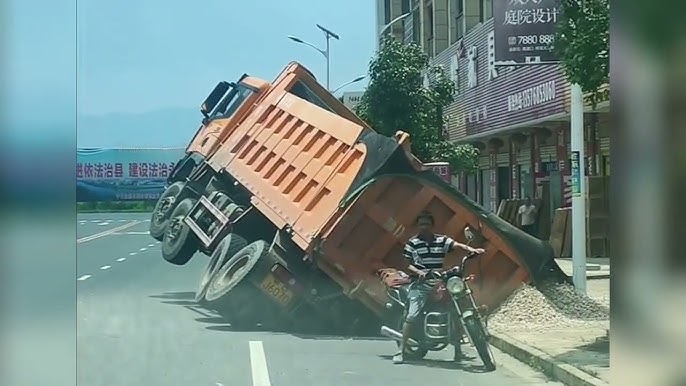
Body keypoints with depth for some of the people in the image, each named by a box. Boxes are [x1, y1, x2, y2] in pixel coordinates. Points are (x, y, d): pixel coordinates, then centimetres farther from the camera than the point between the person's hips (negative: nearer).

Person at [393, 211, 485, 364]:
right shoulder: (412, 243, 2)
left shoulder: (442, 240, 7)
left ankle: (458, 350, 15)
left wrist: (470, 249, -27)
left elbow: (456, 245, -9)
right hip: (420, 284, -3)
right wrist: (419, 272, -16)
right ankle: (401, 351, -6)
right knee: (411, 316, -13)